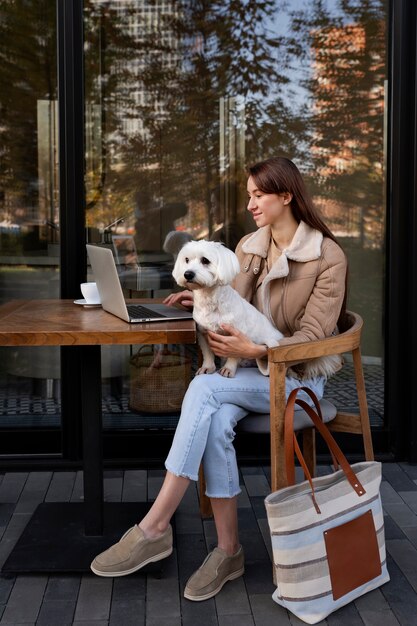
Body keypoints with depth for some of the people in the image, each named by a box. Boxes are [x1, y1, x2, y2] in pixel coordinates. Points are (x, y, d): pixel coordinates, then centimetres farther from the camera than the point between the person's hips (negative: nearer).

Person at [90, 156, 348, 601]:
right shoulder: (248, 247, 10)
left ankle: (155, 528, -30)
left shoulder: (327, 257, -8)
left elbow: (313, 336, -13)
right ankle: (228, 551, -19)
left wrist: (256, 351, -27)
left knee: (204, 388, -31)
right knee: (216, 421, -31)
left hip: (299, 376, -5)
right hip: (252, 368, 5)